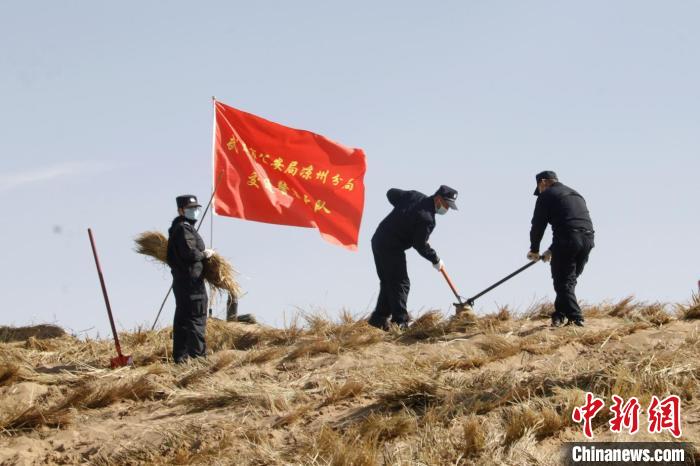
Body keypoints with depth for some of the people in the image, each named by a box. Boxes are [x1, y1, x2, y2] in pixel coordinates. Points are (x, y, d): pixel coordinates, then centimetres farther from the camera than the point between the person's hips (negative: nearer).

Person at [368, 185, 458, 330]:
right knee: (400, 284, -5)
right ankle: (400, 321, -10)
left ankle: (378, 319, 18)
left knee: (388, 283, 16)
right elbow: (420, 245, -15)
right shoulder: (426, 219, -21)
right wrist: (436, 260, -1)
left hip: (379, 240, 9)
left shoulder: (415, 196, 2)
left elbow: (391, 194, 15)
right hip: (392, 248, -9)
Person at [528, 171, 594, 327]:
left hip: (567, 240, -7)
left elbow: (538, 225, 4)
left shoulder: (547, 195, 7)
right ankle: (558, 316, 19)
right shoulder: (576, 195, 30)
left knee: (563, 282, 0)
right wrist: (552, 250, 33)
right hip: (588, 239, 7)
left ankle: (575, 318, -9)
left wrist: (534, 250, 18)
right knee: (569, 280, 17)